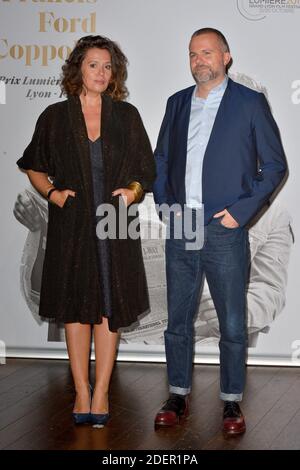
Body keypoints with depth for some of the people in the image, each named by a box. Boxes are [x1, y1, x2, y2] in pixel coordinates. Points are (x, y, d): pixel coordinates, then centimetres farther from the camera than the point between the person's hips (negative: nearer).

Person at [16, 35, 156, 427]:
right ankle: (82, 392, 14)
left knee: (110, 307, 2)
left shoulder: (127, 115, 6)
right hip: (71, 225, 0)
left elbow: (146, 170, 11)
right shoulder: (55, 116, 4)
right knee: (76, 307, 4)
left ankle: (101, 393, 10)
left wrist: (133, 191, -8)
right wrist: (52, 193, -5)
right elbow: (34, 167, 13)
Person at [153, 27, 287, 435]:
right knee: (177, 321, 11)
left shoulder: (250, 103, 0)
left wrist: (240, 211, -9)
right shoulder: (177, 103, 13)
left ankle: (232, 402, 18)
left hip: (225, 232, -4)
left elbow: (275, 165, -1)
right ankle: (178, 397, 24)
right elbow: (161, 160, 20)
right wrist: (165, 206, 5)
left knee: (233, 325, 4)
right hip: (180, 232, 4)